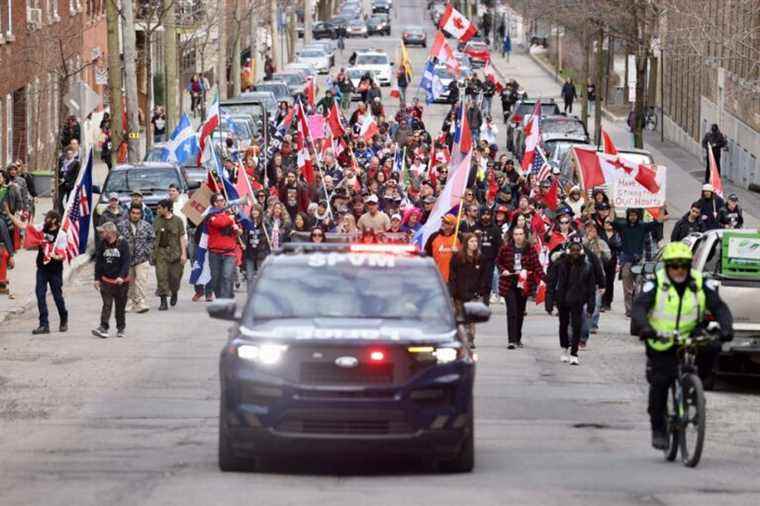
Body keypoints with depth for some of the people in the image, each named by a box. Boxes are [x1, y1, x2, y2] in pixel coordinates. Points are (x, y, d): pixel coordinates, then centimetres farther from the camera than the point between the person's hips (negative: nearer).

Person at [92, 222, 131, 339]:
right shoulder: (102, 244, 1)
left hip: (121, 281, -2)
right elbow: (98, 262, 6)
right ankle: (103, 328, -15)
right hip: (106, 280, 2)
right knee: (107, 305, -8)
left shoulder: (123, 243, -9)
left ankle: (121, 328, 21)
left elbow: (126, 262, -12)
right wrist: (97, 278, 4)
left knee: (120, 306, 8)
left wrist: (121, 276, -23)